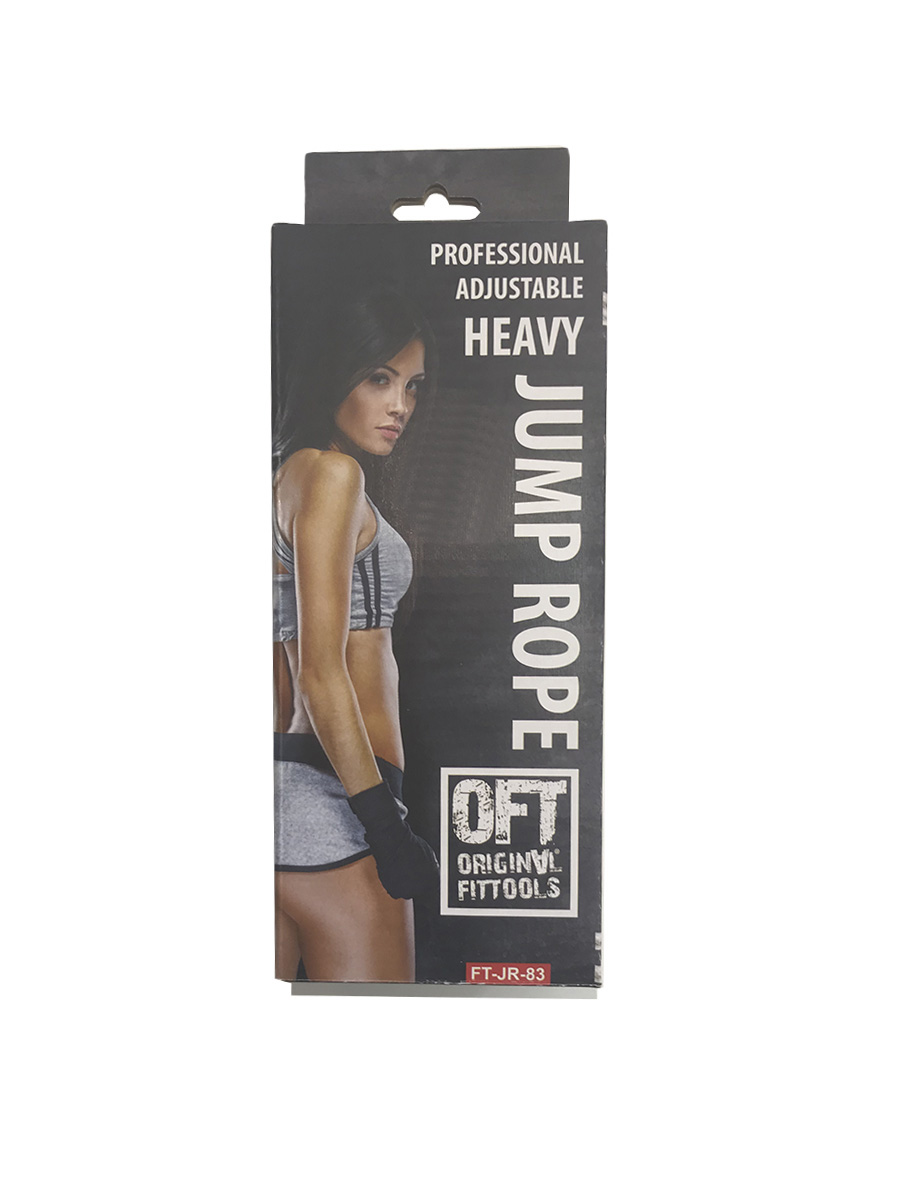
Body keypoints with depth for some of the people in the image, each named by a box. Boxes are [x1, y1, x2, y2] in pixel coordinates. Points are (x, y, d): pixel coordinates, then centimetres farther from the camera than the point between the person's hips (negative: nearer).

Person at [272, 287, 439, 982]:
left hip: (291, 784, 10)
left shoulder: (289, 477, 18)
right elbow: (321, 673, -17)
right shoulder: (331, 472, -10)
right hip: (331, 802, -10)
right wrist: (388, 826, -16)